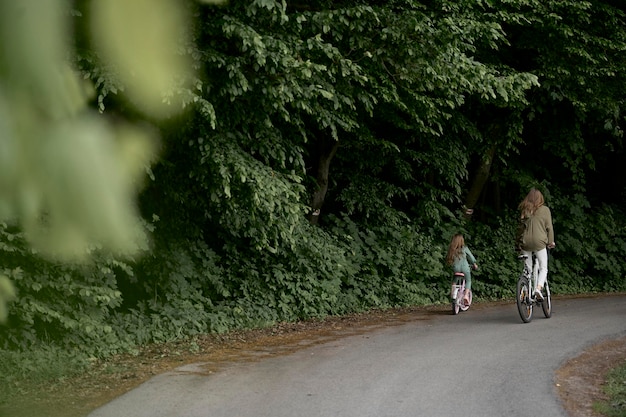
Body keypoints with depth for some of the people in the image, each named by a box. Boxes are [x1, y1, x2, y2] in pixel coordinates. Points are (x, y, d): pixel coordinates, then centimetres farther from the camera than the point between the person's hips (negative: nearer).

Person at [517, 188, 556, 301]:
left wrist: (518, 242, 14)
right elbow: (549, 227, 0)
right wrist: (551, 241, 10)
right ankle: (538, 288, -18)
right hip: (539, 242, -3)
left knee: (528, 269, 14)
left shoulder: (524, 210, 5)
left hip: (525, 243, 3)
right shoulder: (545, 210, 0)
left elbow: (520, 227, 6)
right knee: (543, 268, 5)